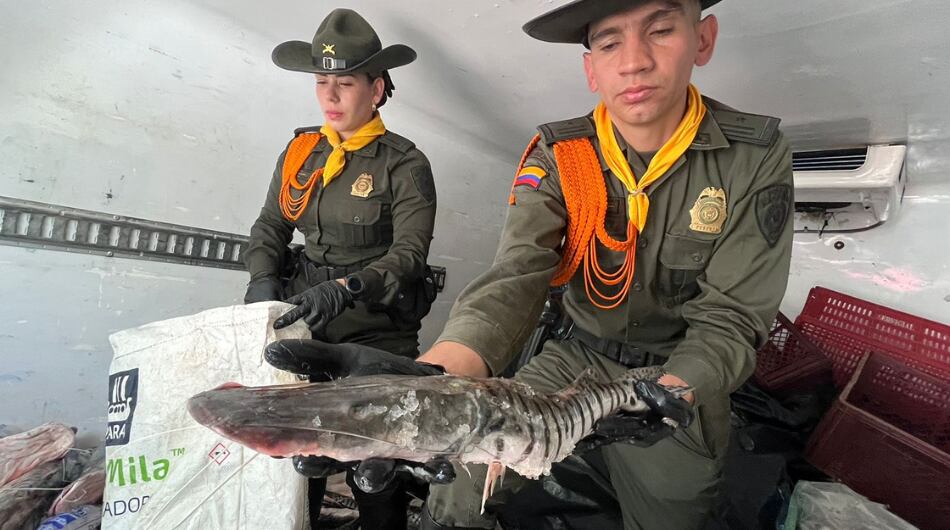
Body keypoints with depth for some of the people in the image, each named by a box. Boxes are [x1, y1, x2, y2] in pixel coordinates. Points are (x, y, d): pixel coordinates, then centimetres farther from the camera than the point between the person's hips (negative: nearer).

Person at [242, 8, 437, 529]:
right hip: (303, 319, 5)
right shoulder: (300, 150, 7)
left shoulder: (405, 163, -8)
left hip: (377, 330, -4)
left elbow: (409, 253, -14)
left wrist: (346, 287, -28)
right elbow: (270, 226, 11)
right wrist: (263, 279, -7)